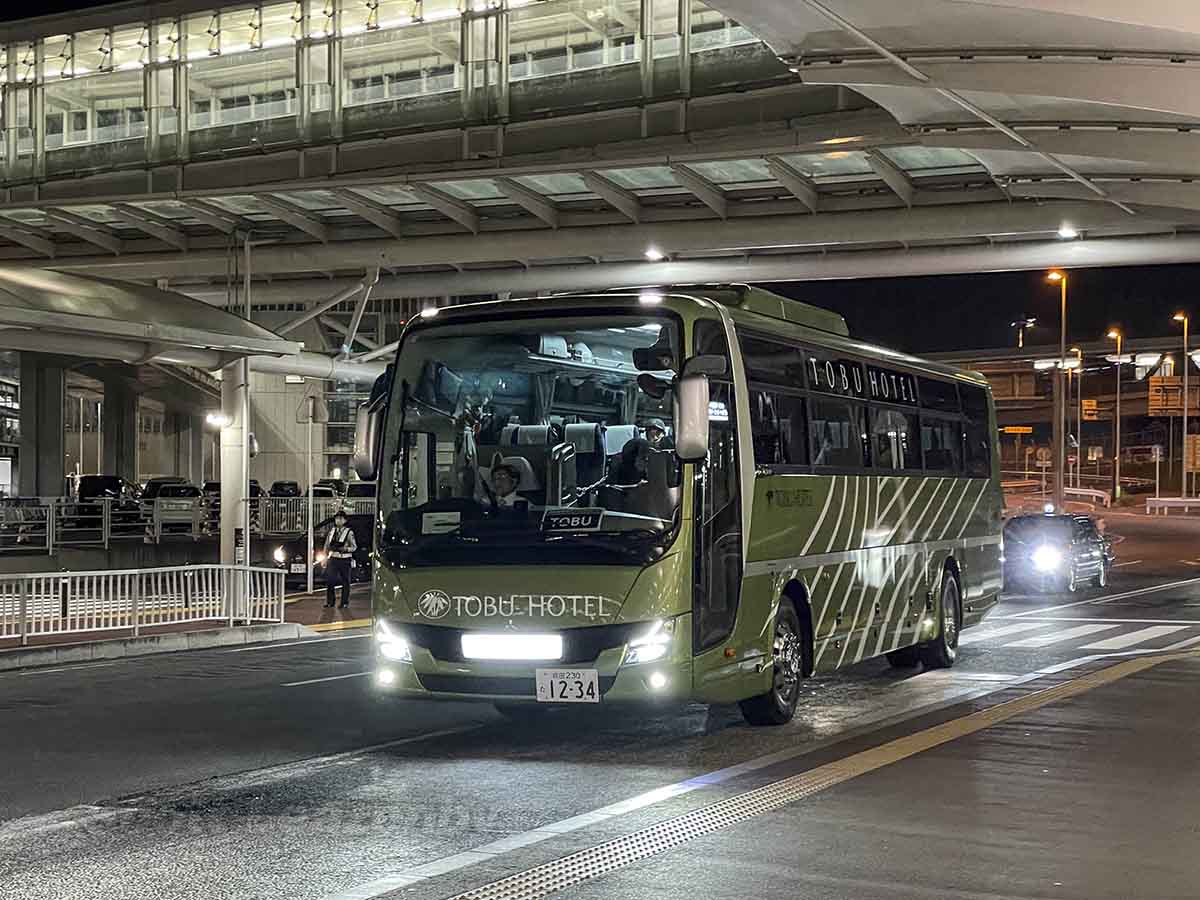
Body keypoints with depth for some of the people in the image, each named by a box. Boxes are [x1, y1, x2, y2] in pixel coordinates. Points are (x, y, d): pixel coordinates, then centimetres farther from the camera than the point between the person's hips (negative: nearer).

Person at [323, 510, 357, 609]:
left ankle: (345, 603, 6)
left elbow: (354, 547, -2)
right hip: (333, 559, 3)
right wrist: (326, 557, 11)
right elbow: (326, 546, 17)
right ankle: (329, 601, 7)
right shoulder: (331, 531, 11)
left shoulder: (349, 532, -1)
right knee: (329, 580, -4)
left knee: (345, 582, 1)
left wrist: (344, 549, -18)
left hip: (344, 560, -3)